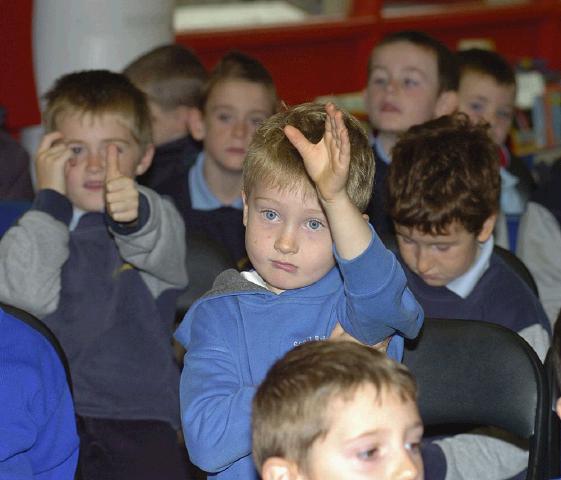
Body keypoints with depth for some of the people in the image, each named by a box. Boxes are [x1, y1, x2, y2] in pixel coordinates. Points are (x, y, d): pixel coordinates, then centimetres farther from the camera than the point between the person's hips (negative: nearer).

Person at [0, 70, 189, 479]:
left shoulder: (158, 219, 8)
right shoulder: (36, 227, 14)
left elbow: (155, 246, -17)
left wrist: (134, 212, -40)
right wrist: (50, 197, -1)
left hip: (136, 416, -1)